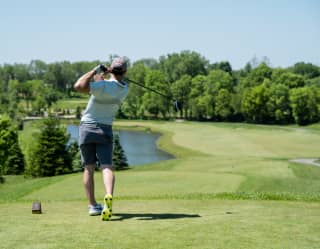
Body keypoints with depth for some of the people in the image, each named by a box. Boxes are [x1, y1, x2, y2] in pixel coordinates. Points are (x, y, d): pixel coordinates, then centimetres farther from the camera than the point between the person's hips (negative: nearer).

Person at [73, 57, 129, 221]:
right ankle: (109, 197, -33)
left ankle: (93, 206, 6)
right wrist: (100, 78, 8)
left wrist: (94, 71, -16)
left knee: (88, 168, 7)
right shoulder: (124, 89, 1)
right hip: (105, 129, 2)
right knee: (107, 166, -7)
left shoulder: (104, 85, -17)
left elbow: (78, 86, -27)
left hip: (87, 128, -2)